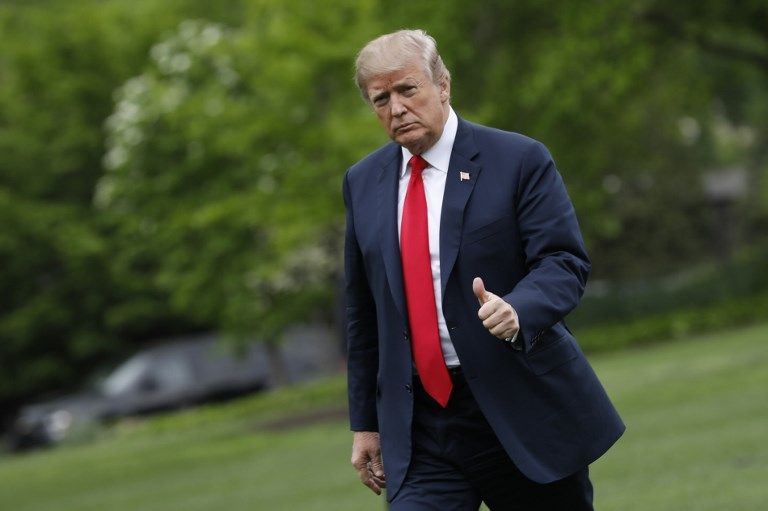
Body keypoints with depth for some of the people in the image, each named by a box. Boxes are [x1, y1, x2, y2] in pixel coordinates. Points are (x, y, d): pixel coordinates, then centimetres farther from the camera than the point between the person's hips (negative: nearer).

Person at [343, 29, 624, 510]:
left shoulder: (518, 160, -4)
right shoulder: (363, 182, 9)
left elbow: (565, 262, -11)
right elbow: (363, 310, 14)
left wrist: (517, 310, -33)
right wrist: (365, 422, 14)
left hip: (523, 413, -2)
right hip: (418, 430, 3)